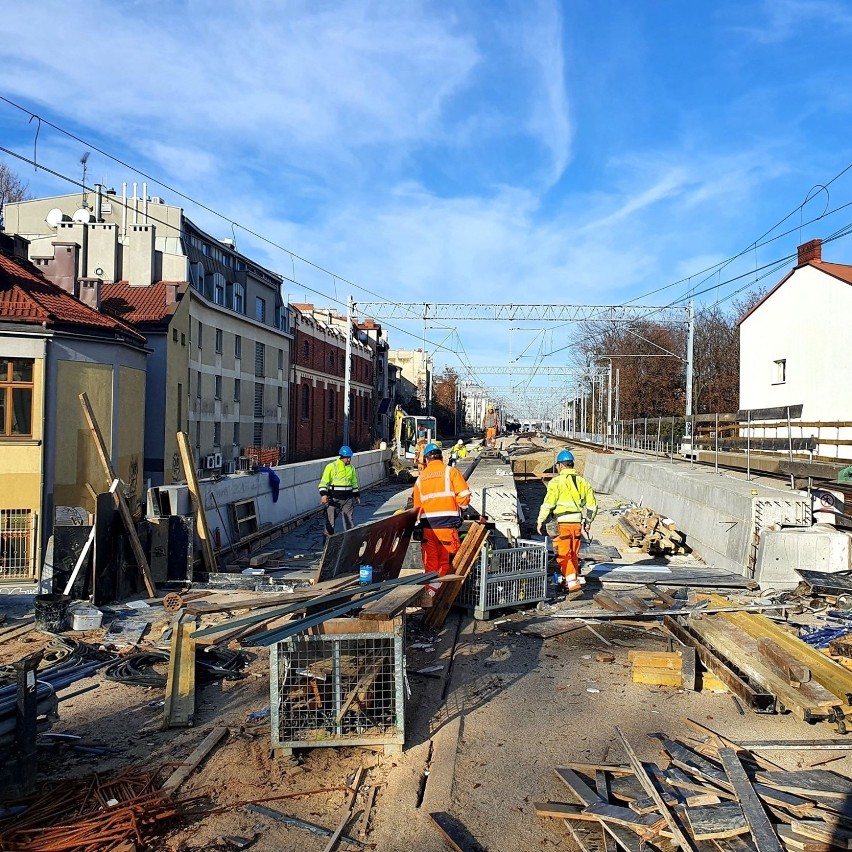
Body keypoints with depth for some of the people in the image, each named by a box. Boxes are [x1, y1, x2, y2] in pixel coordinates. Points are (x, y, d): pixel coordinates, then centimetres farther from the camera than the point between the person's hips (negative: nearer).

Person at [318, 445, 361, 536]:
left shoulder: (351, 468, 10)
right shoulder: (331, 467, -8)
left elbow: (354, 483, 21)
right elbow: (324, 482, -10)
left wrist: (357, 495, 21)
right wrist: (323, 494, -22)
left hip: (348, 499, 4)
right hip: (334, 499, -4)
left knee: (349, 520, 6)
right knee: (330, 521, 3)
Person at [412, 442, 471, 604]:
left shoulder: (420, 478, 12)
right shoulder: (451, 471, 1)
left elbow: (417, 505, 14)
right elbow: (464, 496, -6)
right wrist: (459, 506, 14)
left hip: (427, 525, 3)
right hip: (447, 524, -3)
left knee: (430, 561, 11)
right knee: (445, 561, 5)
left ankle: (429, 591, 10)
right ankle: (433, 590, -6)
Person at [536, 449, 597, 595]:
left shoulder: (557, 482, -9)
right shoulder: (581, 481, 8)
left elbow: (548, 504, -12)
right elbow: (592, 504, 12)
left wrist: (540, 521, -2)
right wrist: (588, 521, 26)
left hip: (562, 523, -5)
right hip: (577, 523, 5)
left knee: (563, 555, 1)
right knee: (574, 554, 19)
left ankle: (573, 583, -9)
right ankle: (574, 579, 32)